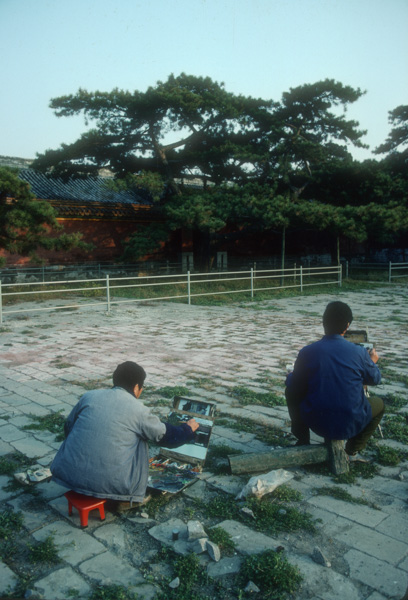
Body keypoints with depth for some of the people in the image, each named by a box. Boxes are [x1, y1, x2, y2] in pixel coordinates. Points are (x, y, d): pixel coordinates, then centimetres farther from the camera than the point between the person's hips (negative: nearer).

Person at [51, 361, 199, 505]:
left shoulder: (89, 396, 5)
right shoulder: (139, 411, -2)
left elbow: (68, 428, 18)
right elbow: (167, 436, 12)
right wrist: (188, 429, 31)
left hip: (67, 474, 4)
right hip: (107, 483, -3)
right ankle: (126, 499, 21)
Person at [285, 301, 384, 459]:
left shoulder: (307, 352, -11)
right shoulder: (359, 352, -12)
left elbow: (294, 389, -2)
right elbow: (374, 379, 7)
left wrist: (289, 376, 21)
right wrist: (373, 362, 29)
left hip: (315, 423, 1)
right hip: (351, 426, -1)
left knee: (290, 391, 27)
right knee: (379, 404, 29)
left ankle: (303, 442, 30)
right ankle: (352, 451, 19)